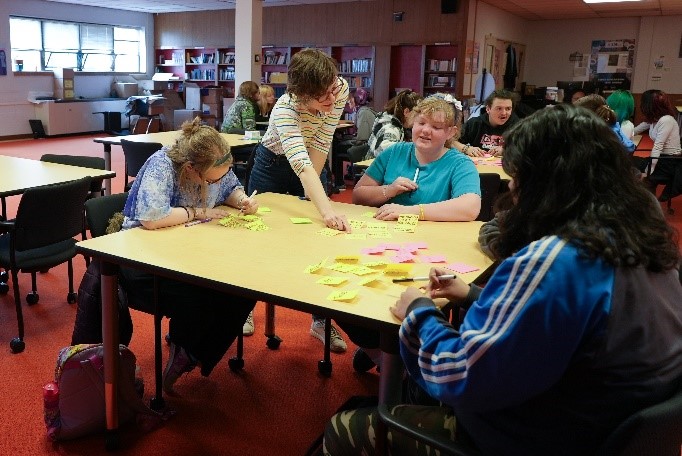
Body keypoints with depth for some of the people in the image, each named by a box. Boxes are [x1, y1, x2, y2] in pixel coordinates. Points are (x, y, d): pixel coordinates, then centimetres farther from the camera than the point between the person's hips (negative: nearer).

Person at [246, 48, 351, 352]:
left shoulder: (341, 89, -24)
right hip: (273, 166, -3)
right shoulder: (285, 109, -37)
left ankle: (321, 319, 9)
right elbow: (300, 164, -50)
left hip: (310, 170, 4)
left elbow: (321, 143, -17)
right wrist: (326, 210, -62)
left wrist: (311, 187, -17)